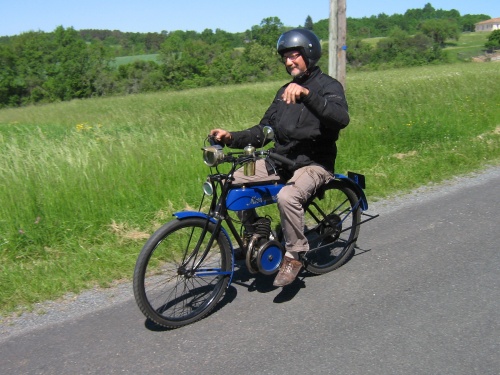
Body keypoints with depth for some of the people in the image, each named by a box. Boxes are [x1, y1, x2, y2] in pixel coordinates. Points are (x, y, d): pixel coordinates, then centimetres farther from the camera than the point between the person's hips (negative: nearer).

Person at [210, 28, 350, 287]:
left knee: (287, 196, -35)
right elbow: (263, 131, 13)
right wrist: (231, 138, -3)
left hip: (314, 163, -7)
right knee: (235, 180, -12)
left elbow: (341, 118, -27)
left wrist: (307, 94, -38)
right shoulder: (285, 91, 17)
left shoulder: (328, 86, -4)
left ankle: (294, 255, -11)